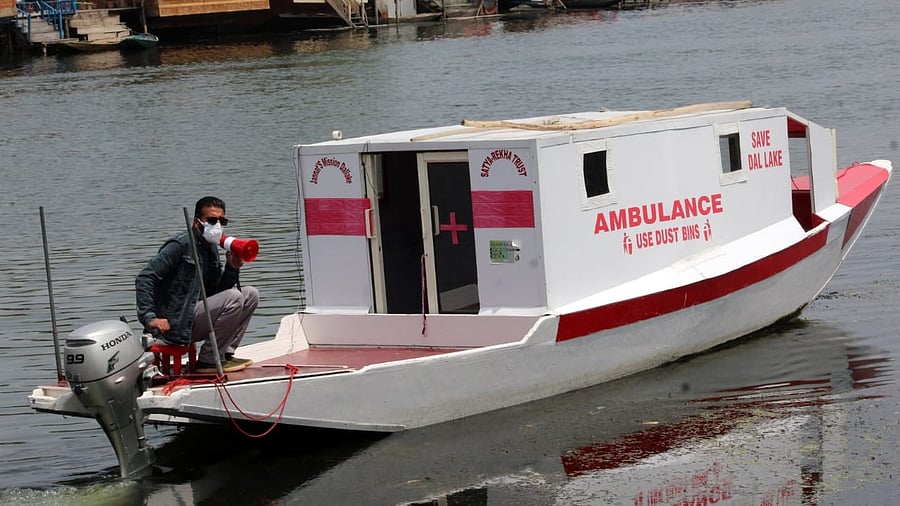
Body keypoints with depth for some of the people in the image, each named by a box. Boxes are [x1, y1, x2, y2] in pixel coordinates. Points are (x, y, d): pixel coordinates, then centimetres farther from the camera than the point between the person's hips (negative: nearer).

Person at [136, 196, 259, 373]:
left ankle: (225, 354, 4)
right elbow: (144, 278, -17)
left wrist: (232, 268, -4)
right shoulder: (182, 244, -12)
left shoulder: (211, 249, 15)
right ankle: (208, 360, -14)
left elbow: (216, 292, 13)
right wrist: (149, 317, -26)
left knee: (250, 294, 8)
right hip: (176, 325, -9)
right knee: (233, 298, -23)